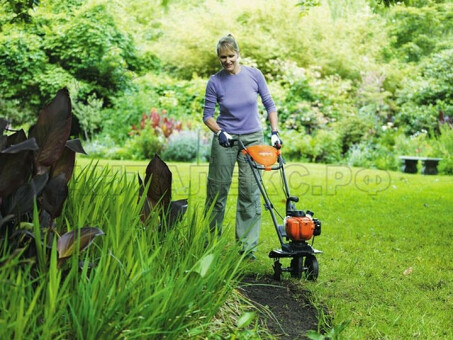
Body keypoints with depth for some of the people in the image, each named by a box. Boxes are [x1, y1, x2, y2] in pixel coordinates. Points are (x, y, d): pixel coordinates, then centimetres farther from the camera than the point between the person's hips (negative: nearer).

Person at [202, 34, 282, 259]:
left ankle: (247, 246, 5)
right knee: (218, 188, 7)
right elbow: (207, 115, -3)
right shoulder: (215, 82, -8)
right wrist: (218, 132, -21)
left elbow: (269, 105, 2)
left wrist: (274, 132, -8)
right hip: (225, 139, 0)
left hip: (252, 139, 1)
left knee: (250, 191, -2)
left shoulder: (254, 75, -5)